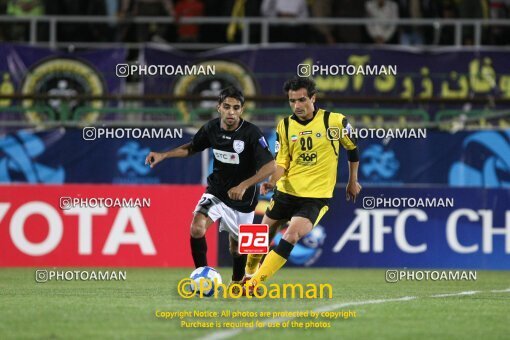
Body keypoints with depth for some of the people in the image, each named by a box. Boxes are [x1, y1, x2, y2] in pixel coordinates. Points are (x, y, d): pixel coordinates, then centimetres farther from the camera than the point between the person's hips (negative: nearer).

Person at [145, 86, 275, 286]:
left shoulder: (251, 133, -21)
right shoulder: (211, 128, -8)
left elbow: (270, 166, -24)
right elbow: (192, 148, 12)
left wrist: (244, 185, -33)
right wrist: (163, 155, 0)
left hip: (243, 198, -2)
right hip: (216, 192, 2)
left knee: (237, 245, 11)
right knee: (197, 228, -23)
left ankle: (237, 283, 39)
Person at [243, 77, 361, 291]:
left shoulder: (335, 121, -6)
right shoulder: (285, 126, 3)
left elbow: (353, 148, 10)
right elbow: (282, 162, 4)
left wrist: (353, 182, 17)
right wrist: (271, 181, -17)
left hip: (317, 195, -4)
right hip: (287, 191, 4)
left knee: (291, 235, -22)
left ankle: (255, 282, -19)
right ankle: (248, 275, 34)